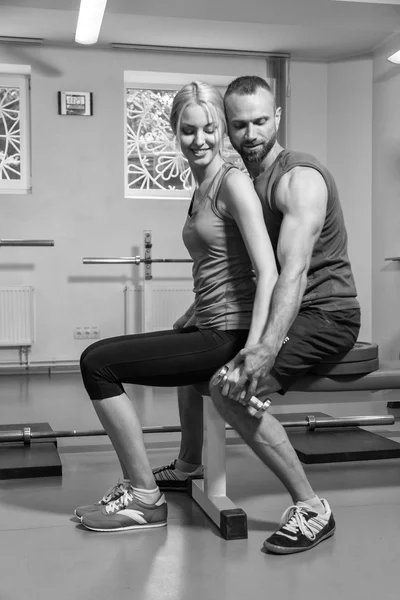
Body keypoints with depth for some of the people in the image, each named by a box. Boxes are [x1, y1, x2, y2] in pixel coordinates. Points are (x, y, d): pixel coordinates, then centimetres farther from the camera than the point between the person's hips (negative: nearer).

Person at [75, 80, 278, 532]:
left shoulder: (233, 183, -12)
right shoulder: (201, 189, 15)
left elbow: (268, 272, -20)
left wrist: (252, 354, -27)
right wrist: (183, 323, 20)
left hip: (227, 337, -9)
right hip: (208, 329, 9)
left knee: (97, 363, -10)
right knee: (97, 356, 14)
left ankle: (146, 498, 0)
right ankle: (134, 485, 18)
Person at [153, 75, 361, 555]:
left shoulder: (299, 178, -19)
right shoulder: (240, 179, 10)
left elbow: (295, 268, -33)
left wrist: (267, 349, -44)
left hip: (325, 314, -9)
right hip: (284, 311, 9)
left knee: (231, 387, -28)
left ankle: (310, 508, -16)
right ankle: (187, 467, 39)